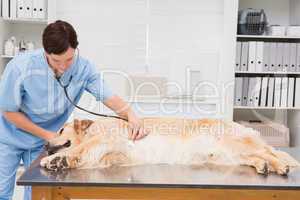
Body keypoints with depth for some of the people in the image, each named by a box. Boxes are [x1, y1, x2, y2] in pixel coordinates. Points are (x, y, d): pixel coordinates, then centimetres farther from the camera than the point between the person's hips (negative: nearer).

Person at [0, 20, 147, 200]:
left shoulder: (83, 68, -24)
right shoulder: (20, 67, -30)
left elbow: (108, 97, -18)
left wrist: (131, 115, -38)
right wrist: (46, 135, -16)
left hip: (41, 143, 2)